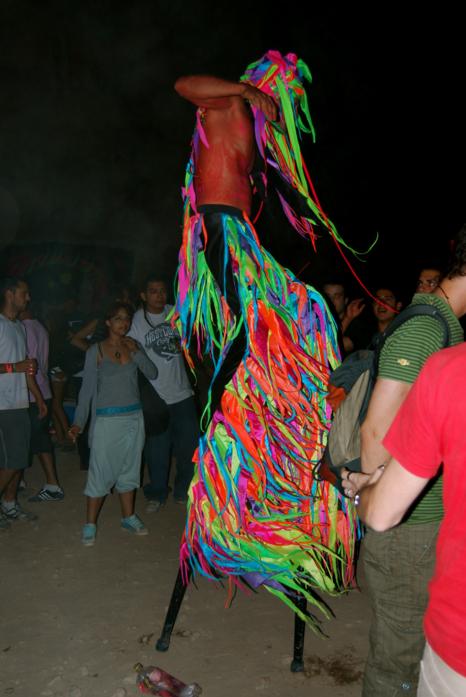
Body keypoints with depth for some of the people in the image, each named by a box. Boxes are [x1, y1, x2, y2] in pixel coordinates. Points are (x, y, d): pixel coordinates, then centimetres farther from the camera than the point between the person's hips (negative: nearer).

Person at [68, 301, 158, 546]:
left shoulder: (133, 346, 6)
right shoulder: (96, 351, -4)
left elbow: (152, 374, -3)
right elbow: (87, 388, -4)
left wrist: (136, 352, -13)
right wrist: (78, 422, -8)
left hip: (134, 417, 4)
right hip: (106, 419, -4)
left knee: (129, 469, 13)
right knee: (101, 472, -1)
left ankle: (128, 517, 27)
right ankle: (90, 524, 12)